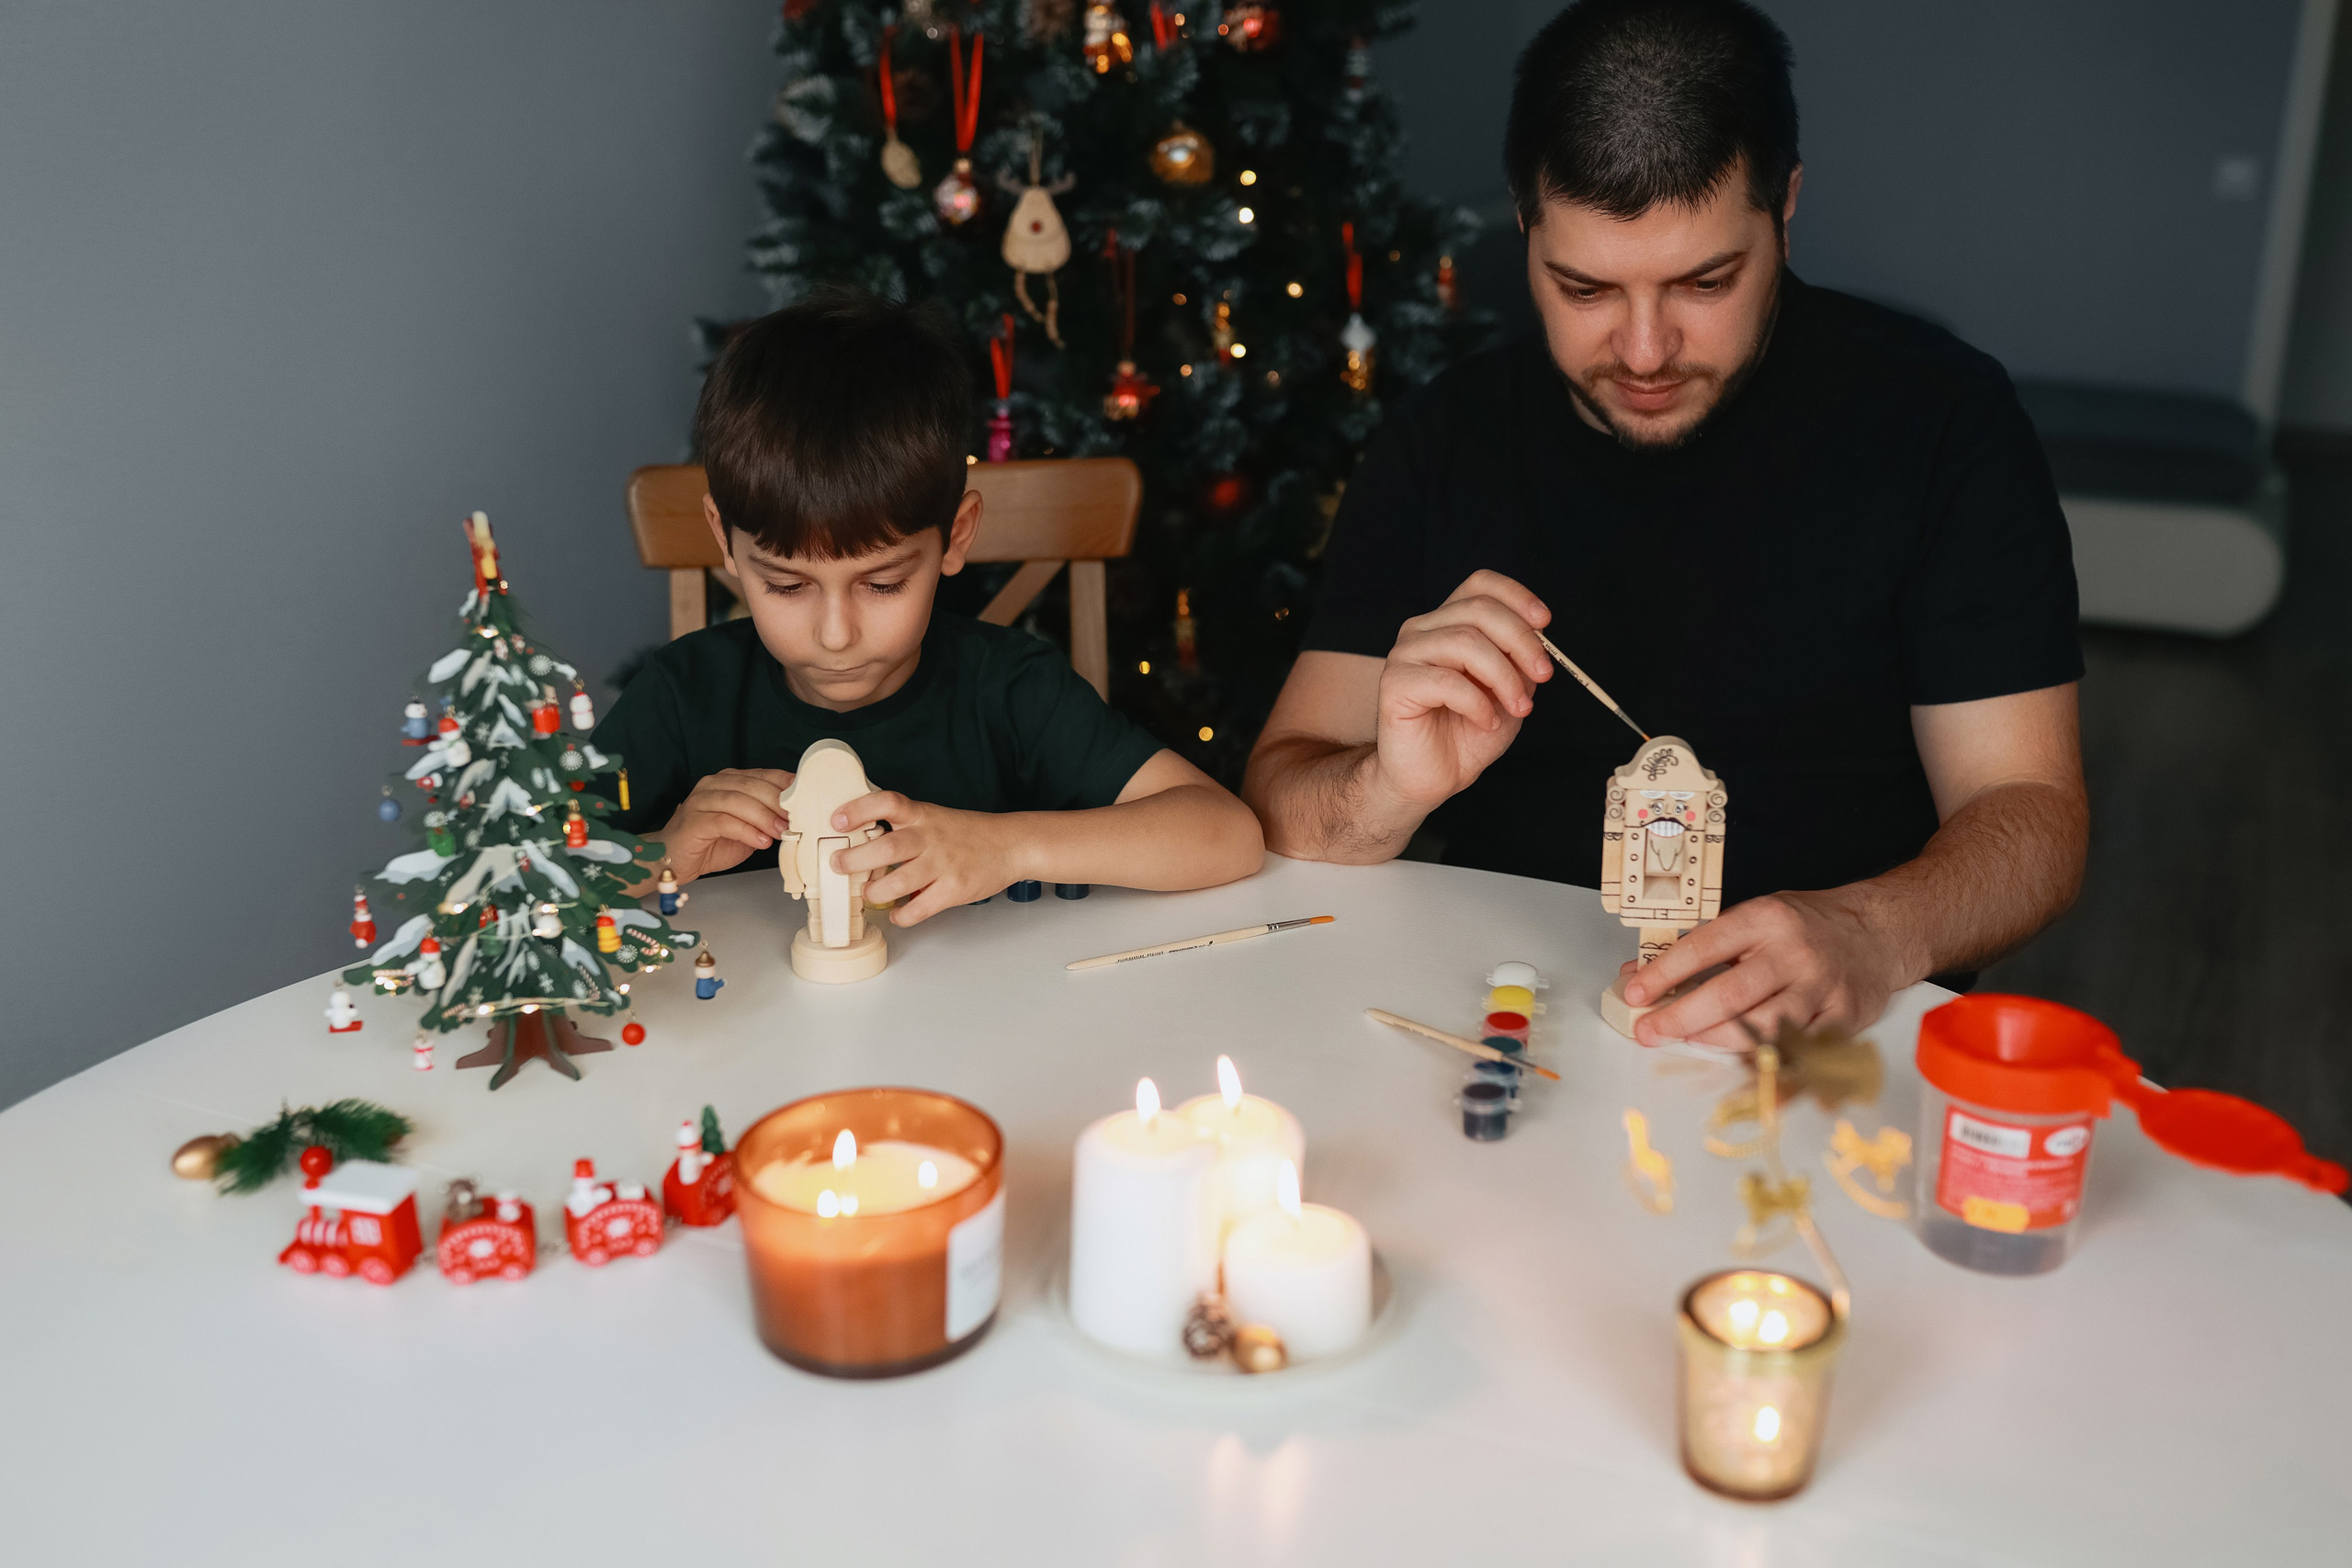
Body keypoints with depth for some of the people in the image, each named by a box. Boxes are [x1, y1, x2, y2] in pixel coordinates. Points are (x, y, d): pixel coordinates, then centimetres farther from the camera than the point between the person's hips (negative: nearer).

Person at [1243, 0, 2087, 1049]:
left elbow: (2032, 812, -6)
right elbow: (1279, 809, -1)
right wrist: (1392, 791, -25)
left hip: (1831, 1047, -1)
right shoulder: (1444, 441, 1)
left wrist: (1871, 936, -28)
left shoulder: (1940, 418, -4)